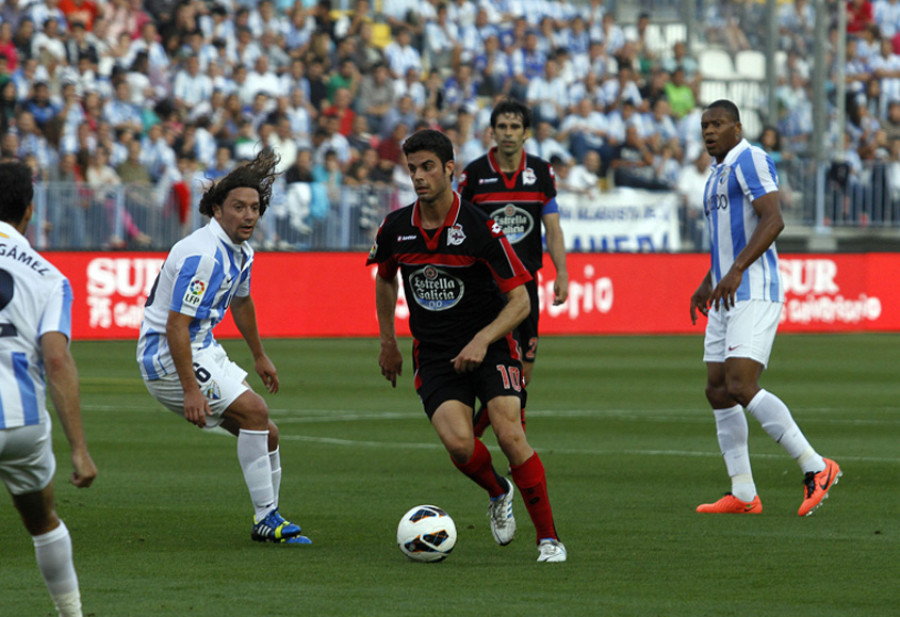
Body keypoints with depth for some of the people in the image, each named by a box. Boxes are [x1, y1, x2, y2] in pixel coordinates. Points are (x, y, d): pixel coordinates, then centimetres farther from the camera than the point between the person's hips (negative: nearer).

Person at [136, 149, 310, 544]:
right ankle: (266, 518, -17)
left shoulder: (241, 252, 7)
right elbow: (176, 325, -28)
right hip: (167, 355, -10)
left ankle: (267, 523, 19)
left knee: (266, 435, 8)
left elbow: (241, 301, 27)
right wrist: (190, 390, -31)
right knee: (254, 411, -22)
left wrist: (259, 356, 37)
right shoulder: (203, 255, -25)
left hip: (203, 351, 10)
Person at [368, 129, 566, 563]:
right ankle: (498, 493, 13)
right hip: (434, 356, 2)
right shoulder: (396, 229, -2)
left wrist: (482, 340, -24)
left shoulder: (480, 229, -13)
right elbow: (385, 278, 21)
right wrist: (388, 342, 21)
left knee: (509, 435, -21)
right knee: (458, 443, -21)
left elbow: (520, 301, -10)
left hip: (489, 348, -2)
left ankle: (548, 537, -7)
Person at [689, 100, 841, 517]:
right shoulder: (718, 173, 22)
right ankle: (743, 494, 8)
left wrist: (735, 270, -27)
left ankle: (815, 468, -11)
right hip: (728, 297, 10)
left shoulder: (749, 160, -9)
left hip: (754, 294, -10)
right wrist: (707, 285, 26)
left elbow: (773, 221, -21)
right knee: (718, 392, 5)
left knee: (741, 388, -19)